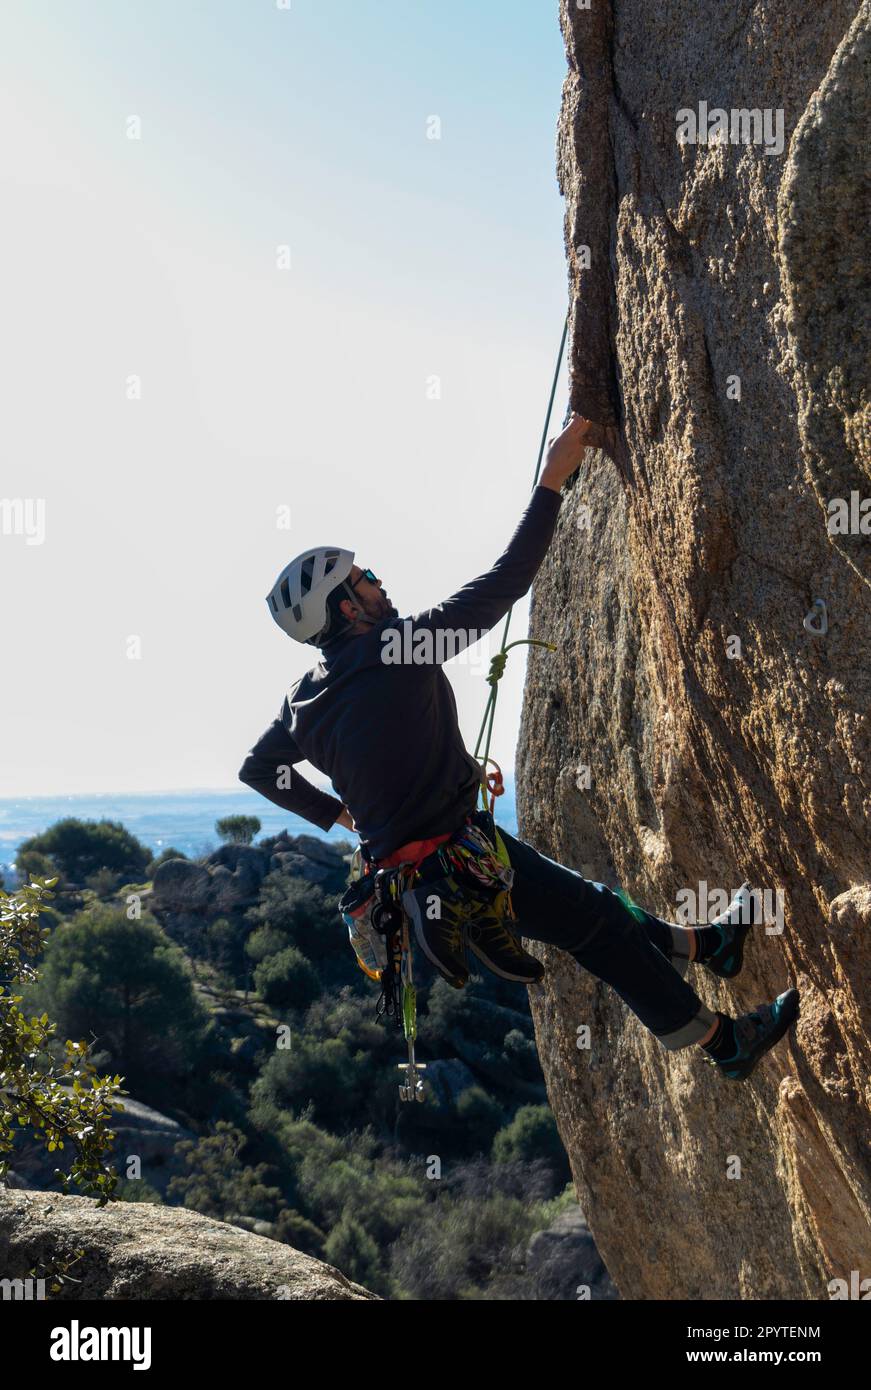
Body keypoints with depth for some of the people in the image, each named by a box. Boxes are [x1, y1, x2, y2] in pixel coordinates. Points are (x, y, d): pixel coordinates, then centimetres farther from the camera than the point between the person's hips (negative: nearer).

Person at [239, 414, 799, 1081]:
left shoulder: (305, 699, 3)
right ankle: (724, 1041, 14)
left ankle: (704, 944, 35)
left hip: (400, 855, 9)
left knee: (591, 903, 21)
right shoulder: (399, 647, -21)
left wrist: (336, 813, 25)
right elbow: (504, 583, -18)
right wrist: (552, 482, -12)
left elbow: (256, 770, 18)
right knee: (599, 921, 2)